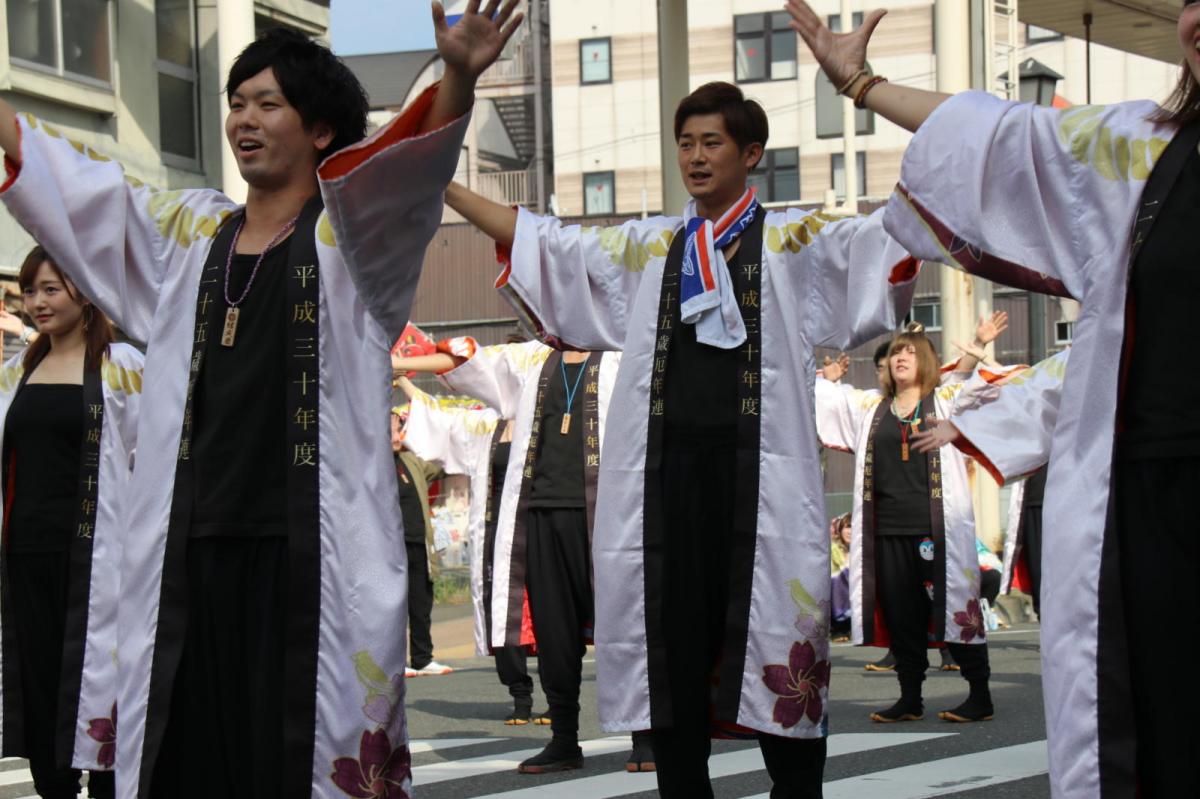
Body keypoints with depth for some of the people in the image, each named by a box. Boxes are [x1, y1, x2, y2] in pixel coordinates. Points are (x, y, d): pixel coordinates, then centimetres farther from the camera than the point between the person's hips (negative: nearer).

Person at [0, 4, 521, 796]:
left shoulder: (352, 236, 3)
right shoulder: (188, 235, 17)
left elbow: (403, 169, -16)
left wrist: (458, 78, -35)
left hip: (312, 556, -5)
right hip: (194, 550, 5)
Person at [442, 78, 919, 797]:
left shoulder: (793, 241, 8)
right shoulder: (648, 247, 18)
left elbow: (895, 231, -5)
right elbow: (530, 236, 18)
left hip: (758, 469, -3)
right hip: (666, 467, 3)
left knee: (778, 656, -3)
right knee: (674, 648, 5)